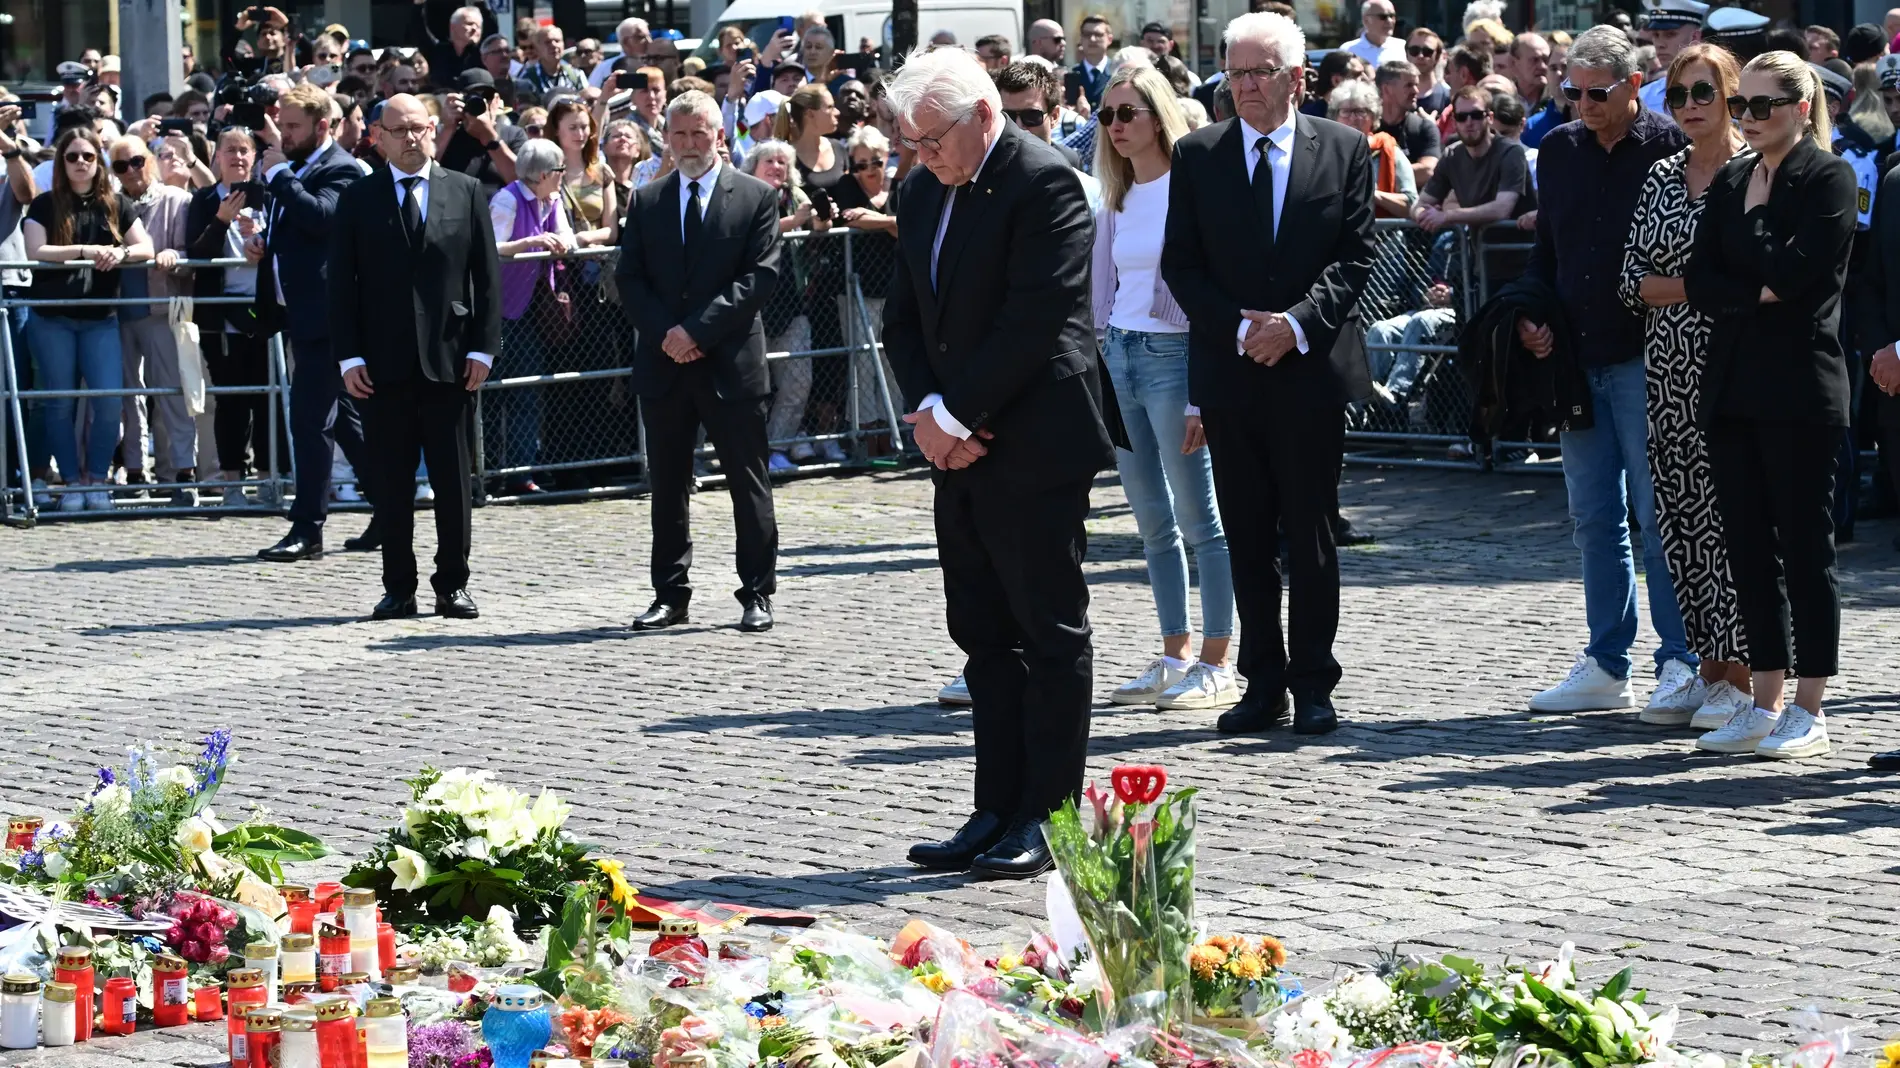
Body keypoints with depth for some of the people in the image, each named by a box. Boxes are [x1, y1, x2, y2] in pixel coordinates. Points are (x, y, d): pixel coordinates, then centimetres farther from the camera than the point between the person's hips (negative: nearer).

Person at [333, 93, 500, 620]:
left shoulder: (465, 193, 7)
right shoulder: (358, 201, 6)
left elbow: (487, 275, 6)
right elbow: (342, 284, 4)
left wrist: (482, 346, -3)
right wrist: (349, 356, -5)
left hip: (449, 359, 0)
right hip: (384, 361, 0)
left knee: (453, 479, 3)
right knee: (390, 482, 2)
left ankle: (453, 586, 10)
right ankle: (398, 588, 8)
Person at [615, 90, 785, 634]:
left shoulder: (756, 197, 1)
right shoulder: (646, 202, 11)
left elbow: (761, 276, -8)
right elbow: (629, 279, 7)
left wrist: (698, 329, -15)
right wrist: (664, 335, -10)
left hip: (732, 363, -3)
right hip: (663, 364, 3)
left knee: (748, 484, 1)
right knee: (667, 485, 8)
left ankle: (757, 594, 7)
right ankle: (670, 595, 14)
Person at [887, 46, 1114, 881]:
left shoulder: (1043, 184, -14)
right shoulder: (923, 192, 12)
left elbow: (1033, 321, -19)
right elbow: (904, 317, 13)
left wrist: (957, 416, -16)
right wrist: (927, 409, -4)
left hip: (1035, 450, -8)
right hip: (960, 448, 8)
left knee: (1050, 635, -1)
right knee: (984, 638, 10)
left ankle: (1046, 816, 2)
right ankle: (997, 812, 15)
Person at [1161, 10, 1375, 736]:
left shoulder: (1345, 151, 3)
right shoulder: (1197, 156, 6)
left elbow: (1356, 257, -1)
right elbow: (1180, 265, 3)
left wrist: (1299, 323, -15)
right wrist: (1240, 327, -11)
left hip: (1312, 371, -2)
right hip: (1228, 371, 2)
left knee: (1311, 536, 1)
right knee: (1247, 539, 6)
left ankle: (1313, 684, 8)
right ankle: (1262, 683, 12)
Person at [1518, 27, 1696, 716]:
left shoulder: (1672, 149, -6)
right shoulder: (1559, 150, 10)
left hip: (1647, 357, -6)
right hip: (1577, 358, 6)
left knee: (1659, 512, -5)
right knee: (1595, 517, 9)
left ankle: (1681, 664, 0)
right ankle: (1605, 667, 15)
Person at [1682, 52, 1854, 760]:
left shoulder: (1828, 178, -5)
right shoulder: (1731, 182, 14)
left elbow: (1787, 270, -17)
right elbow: (1699, 281, 6)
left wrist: (1753, 215, -4)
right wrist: (1758, 295, -10)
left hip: (1799, 388, -7)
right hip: (1732, 386, 7)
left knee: (1805, 546, -2)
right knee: (1748, 548, 8)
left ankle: (1808, 710, 3)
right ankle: (1765, 705, 15)